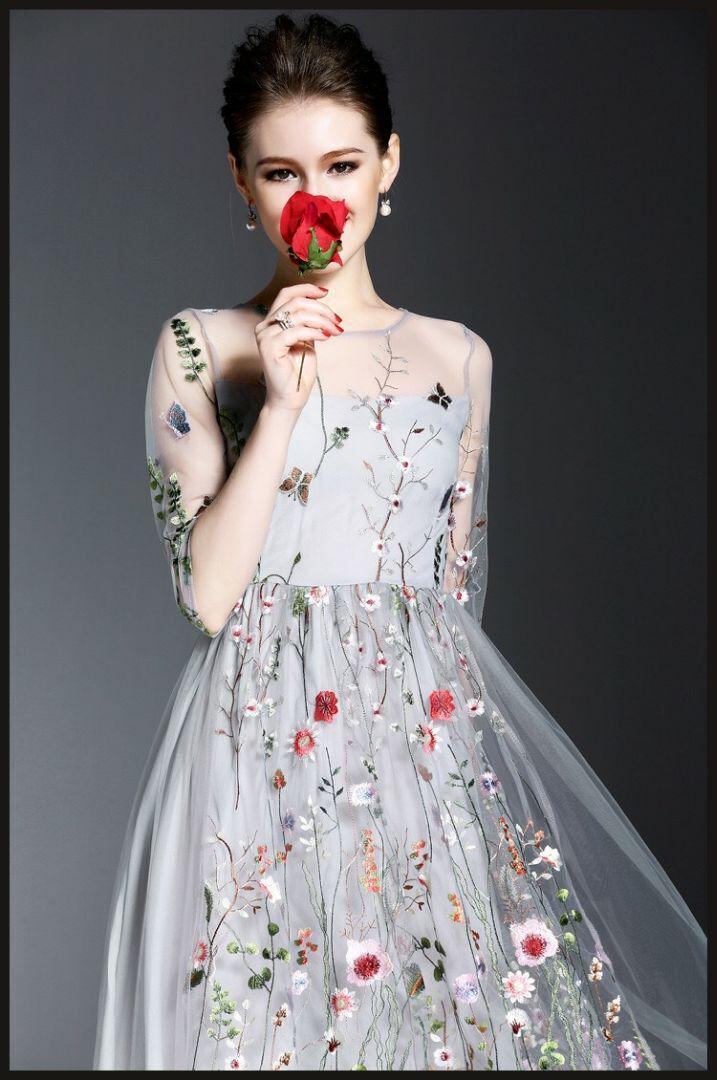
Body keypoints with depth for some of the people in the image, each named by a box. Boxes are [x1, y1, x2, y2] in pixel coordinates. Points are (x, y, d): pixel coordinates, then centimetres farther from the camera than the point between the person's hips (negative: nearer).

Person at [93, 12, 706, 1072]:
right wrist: (282, 405, -15)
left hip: (434, 736, 3)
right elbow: (207, 592, -10)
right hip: (264, 746, -2)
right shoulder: (200, 347, -1)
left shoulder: (459, 357, 7)